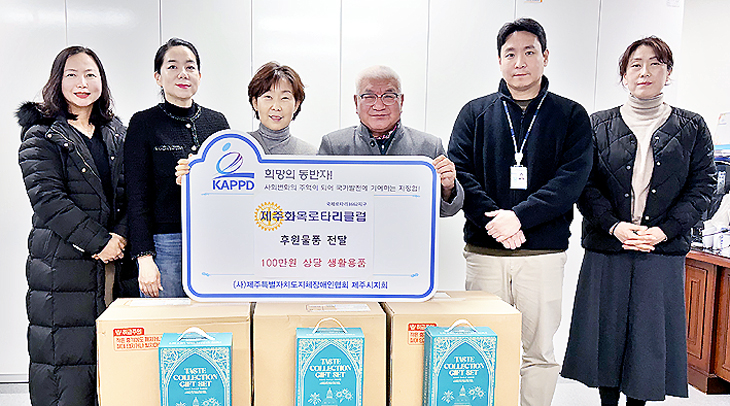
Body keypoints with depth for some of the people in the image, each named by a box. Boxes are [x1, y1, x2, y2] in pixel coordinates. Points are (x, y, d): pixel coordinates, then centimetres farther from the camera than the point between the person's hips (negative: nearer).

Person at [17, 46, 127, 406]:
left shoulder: (115, 132, 13)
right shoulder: (41, 136, -1)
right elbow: (48, 198, -12)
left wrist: (120, 235, -7)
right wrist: (97, 242, -16)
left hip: (113, 256, 5)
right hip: (62, 264, -4)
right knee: (64, 352, 1)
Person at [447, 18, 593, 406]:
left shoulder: (571, 116, 6)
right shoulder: (475, 112, 9)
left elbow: (572, 178, -7)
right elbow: (459, 171, -1)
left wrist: (519, 216, -19)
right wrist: (492, 218, -16)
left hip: (544, 253, 0)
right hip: (483, 252, 1)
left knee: (539, 351, 9)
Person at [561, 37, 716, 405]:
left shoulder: (692, 129, 6)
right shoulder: (599, 125, 4)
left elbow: (702, 187, 1)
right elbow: (585, 185, -2)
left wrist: (665, 230, -12)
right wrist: (614, 226, -15)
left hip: (663, 251, 0)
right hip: (606, 250, 0)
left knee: (650, 336, 5)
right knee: (607, 332, 7)